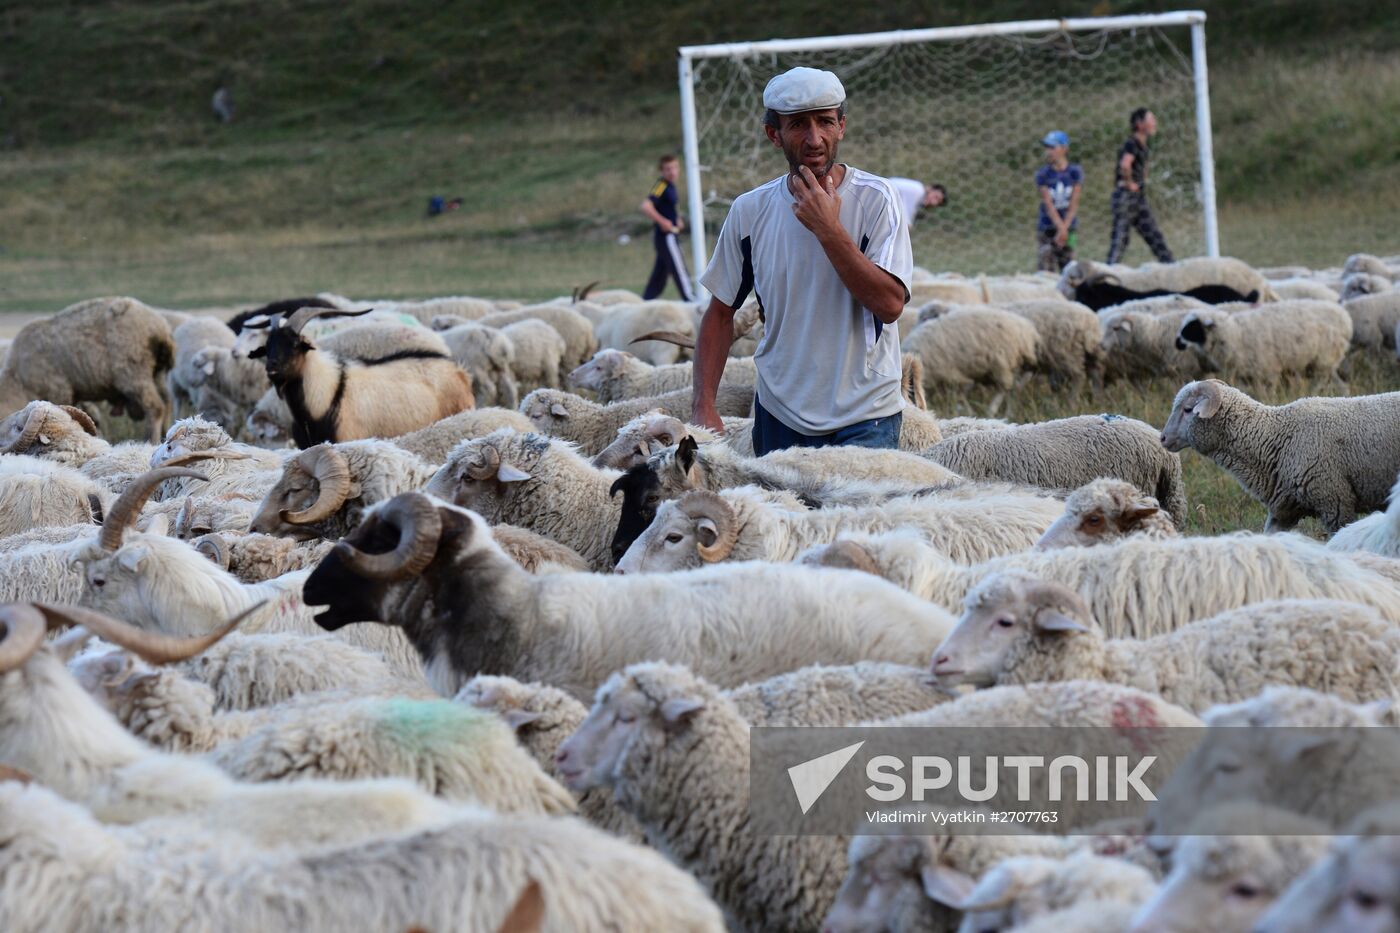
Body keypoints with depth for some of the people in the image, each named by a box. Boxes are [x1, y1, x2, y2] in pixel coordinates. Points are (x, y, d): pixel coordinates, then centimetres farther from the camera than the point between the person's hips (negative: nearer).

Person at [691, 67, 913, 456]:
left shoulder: (875, 199, -8)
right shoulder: (750, 211, 2)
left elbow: (890, 304, -18)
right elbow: (720, 313, 10)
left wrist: (829, 230, -21)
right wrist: (703, 406, 0)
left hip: (863, 422, -3)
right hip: (779, 417, 3)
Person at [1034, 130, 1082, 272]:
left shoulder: (1074, 172, -1)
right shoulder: (1043, 174, -3)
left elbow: (1073, 205, -4)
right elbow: (1048, 204, -8)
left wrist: (1064, 229, -12)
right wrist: (1061, 227, -16)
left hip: (1069, 228, 1)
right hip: (1047, 228, -1)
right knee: (1045, 270, -7)